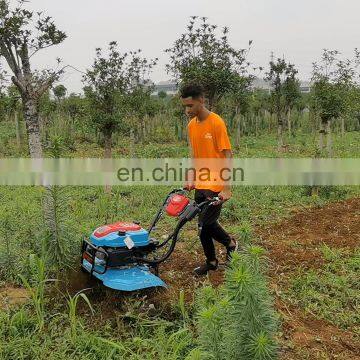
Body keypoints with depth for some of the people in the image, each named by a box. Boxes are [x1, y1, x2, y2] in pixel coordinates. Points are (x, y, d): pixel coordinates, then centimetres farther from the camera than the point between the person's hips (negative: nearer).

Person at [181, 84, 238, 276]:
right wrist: (191, 180, 8)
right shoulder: (191, 125, 8)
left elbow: (227, 156, -15)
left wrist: (226, 188, -18)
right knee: (203, 224, 11)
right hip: (200, 185, 7)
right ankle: (211, 262, 27)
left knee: (206, 224, -6)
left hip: (215, 185, -7)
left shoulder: (217, 123, -14)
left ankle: (230, 243, 22)